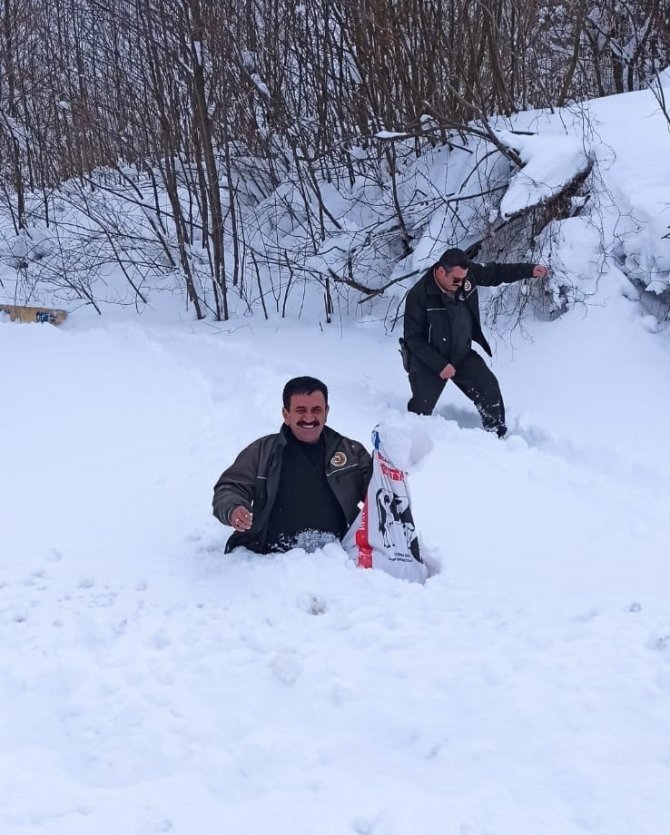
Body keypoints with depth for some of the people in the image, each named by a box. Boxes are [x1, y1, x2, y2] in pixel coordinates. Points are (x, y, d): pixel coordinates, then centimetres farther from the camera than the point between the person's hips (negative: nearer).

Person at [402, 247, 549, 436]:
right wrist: (440, 365, -24)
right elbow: (413, 338, -21)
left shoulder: (468, 273, -12)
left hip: (462, 355, 5)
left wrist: (529, 270, -4)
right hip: (428, 359, -5)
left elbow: (494, 273, 5)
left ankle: (497, 434, 11)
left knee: (489, 387, -5)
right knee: (421, 407, -4)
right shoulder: (418, 295, -26)